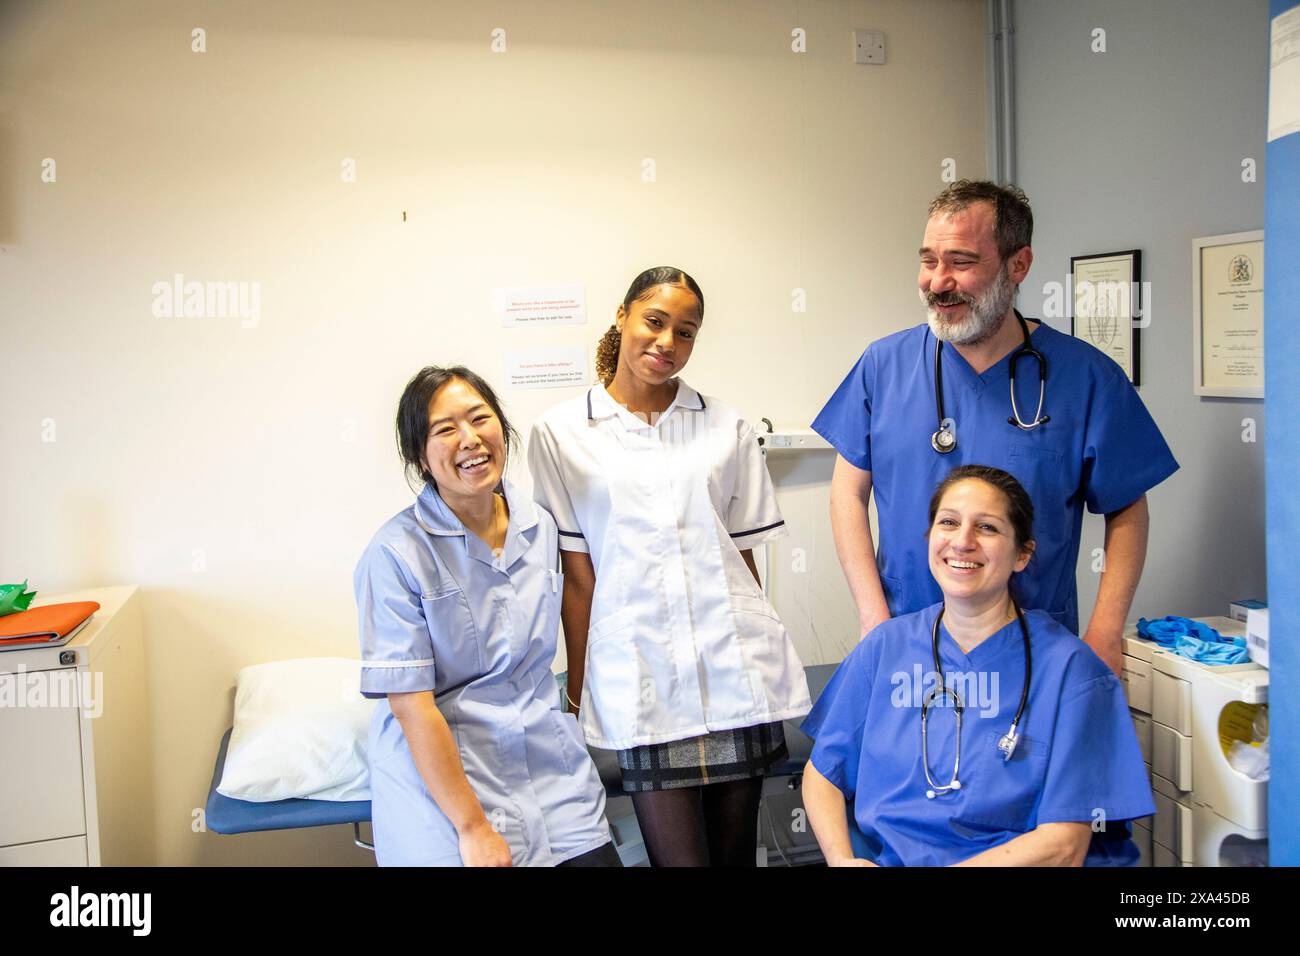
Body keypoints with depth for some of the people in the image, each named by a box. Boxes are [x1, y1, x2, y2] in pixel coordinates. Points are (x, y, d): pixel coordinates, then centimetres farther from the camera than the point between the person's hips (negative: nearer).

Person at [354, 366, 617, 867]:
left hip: (550, 760, 5)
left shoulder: (540, 525, 4)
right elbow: (411, 704, -15)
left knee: (597, 858, -6)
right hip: (437, 769, -4)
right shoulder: (395, 553, -14)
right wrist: (474, 829, -16)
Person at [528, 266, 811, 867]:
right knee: (679, 857, -2)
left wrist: (757, 647, 12)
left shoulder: (727, 428, 11)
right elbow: (576, 570, 2)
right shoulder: (561, 433, 4)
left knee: (736, 852, 11)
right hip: (641, 675, -2)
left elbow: (743, 553, 12)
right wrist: (578, 682, 1)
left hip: (737, 661, 2)